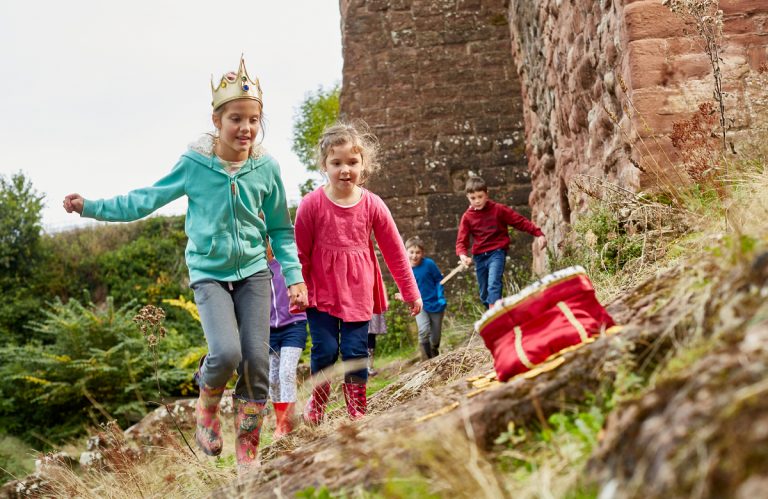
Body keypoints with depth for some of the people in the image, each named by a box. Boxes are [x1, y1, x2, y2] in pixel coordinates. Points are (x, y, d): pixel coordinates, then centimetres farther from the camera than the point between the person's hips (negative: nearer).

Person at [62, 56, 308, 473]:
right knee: (226, 353, -22)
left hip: (253, 272, 2)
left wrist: (294, 277, 1)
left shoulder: (266, 168, -3)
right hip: (209, 273, -2)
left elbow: (280, 229, 6)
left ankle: (247, 454, 13)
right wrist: (92, 206, -4)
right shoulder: (194, 164, -7)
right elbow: (147, 199, 2)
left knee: (257, 361, -4)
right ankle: (207, 406, 14)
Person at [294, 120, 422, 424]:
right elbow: (300, 254, -2)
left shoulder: (372, 205, -4)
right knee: (325, 350, -5)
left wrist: (410, 292, 7)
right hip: (321, 293, -1)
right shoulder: (312, 204, -9)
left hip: (358, 293, 1)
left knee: (356, 351, 1)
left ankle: (357, 411, 17)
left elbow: (394, 251, 3)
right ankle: (317, 400, 23)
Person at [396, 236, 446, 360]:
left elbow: (439, 280, -5)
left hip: (435, 304, 0)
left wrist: (441, 298, -12)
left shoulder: (429, 264, -17)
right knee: (424, 331, -23)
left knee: (435, 338, 9)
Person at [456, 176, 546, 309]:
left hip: (496, 253, -4)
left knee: (494, 284, -25)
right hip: (479, 257, 4)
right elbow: (461, 241, -2)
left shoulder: (498, 210, -3)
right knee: (484, 295, 9)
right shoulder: (467, 217, 2)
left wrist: (539, 234, -10)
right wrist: (463, 255, -24)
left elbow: (520, 221, -1)